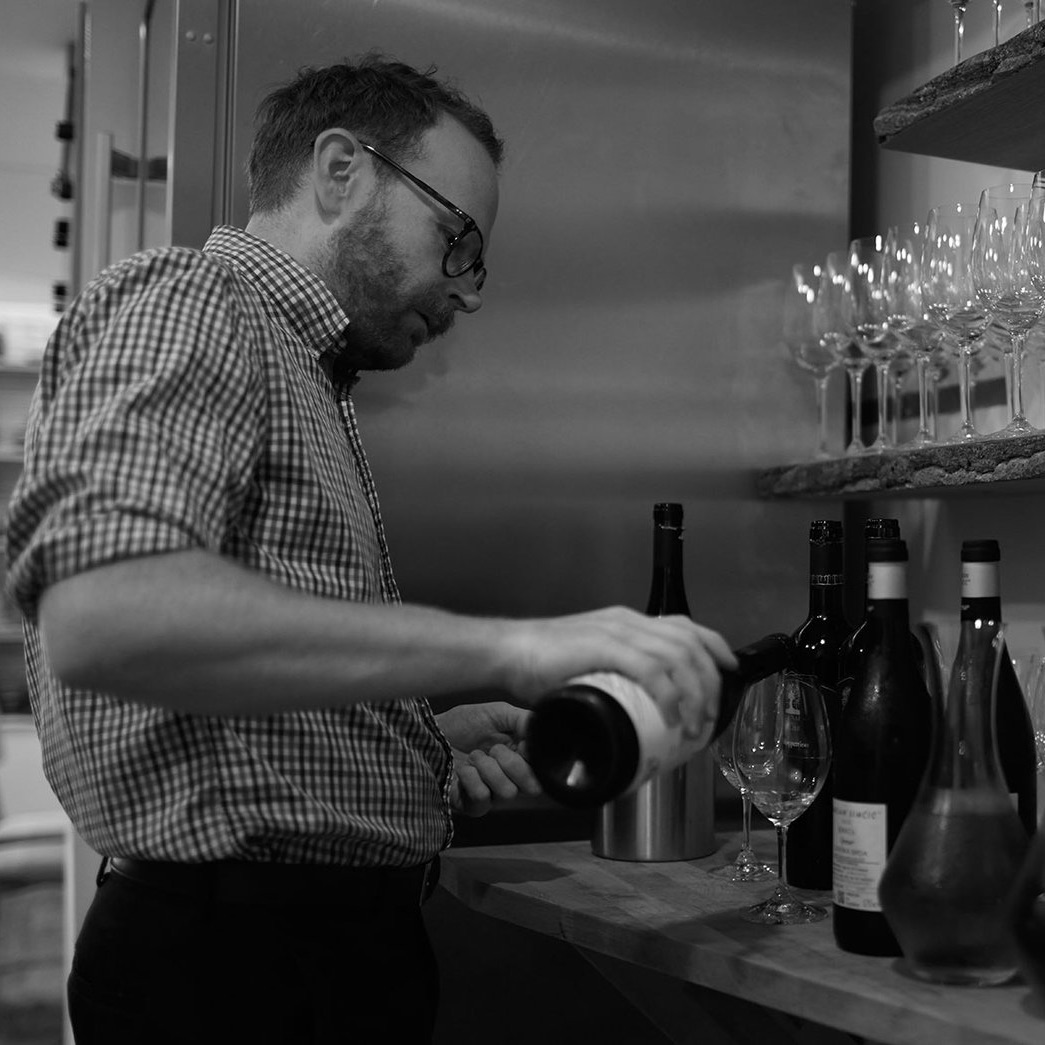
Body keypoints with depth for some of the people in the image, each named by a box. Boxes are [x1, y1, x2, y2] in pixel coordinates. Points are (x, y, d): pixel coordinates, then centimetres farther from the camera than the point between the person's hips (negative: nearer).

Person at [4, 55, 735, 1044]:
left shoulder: (296, 370, 19)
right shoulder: (186, 302, -11)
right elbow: (103, 618, -30)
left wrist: (423, 738, 5)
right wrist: (501, 646, -33)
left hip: (341, 938, 10)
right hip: (237, 960, -10)